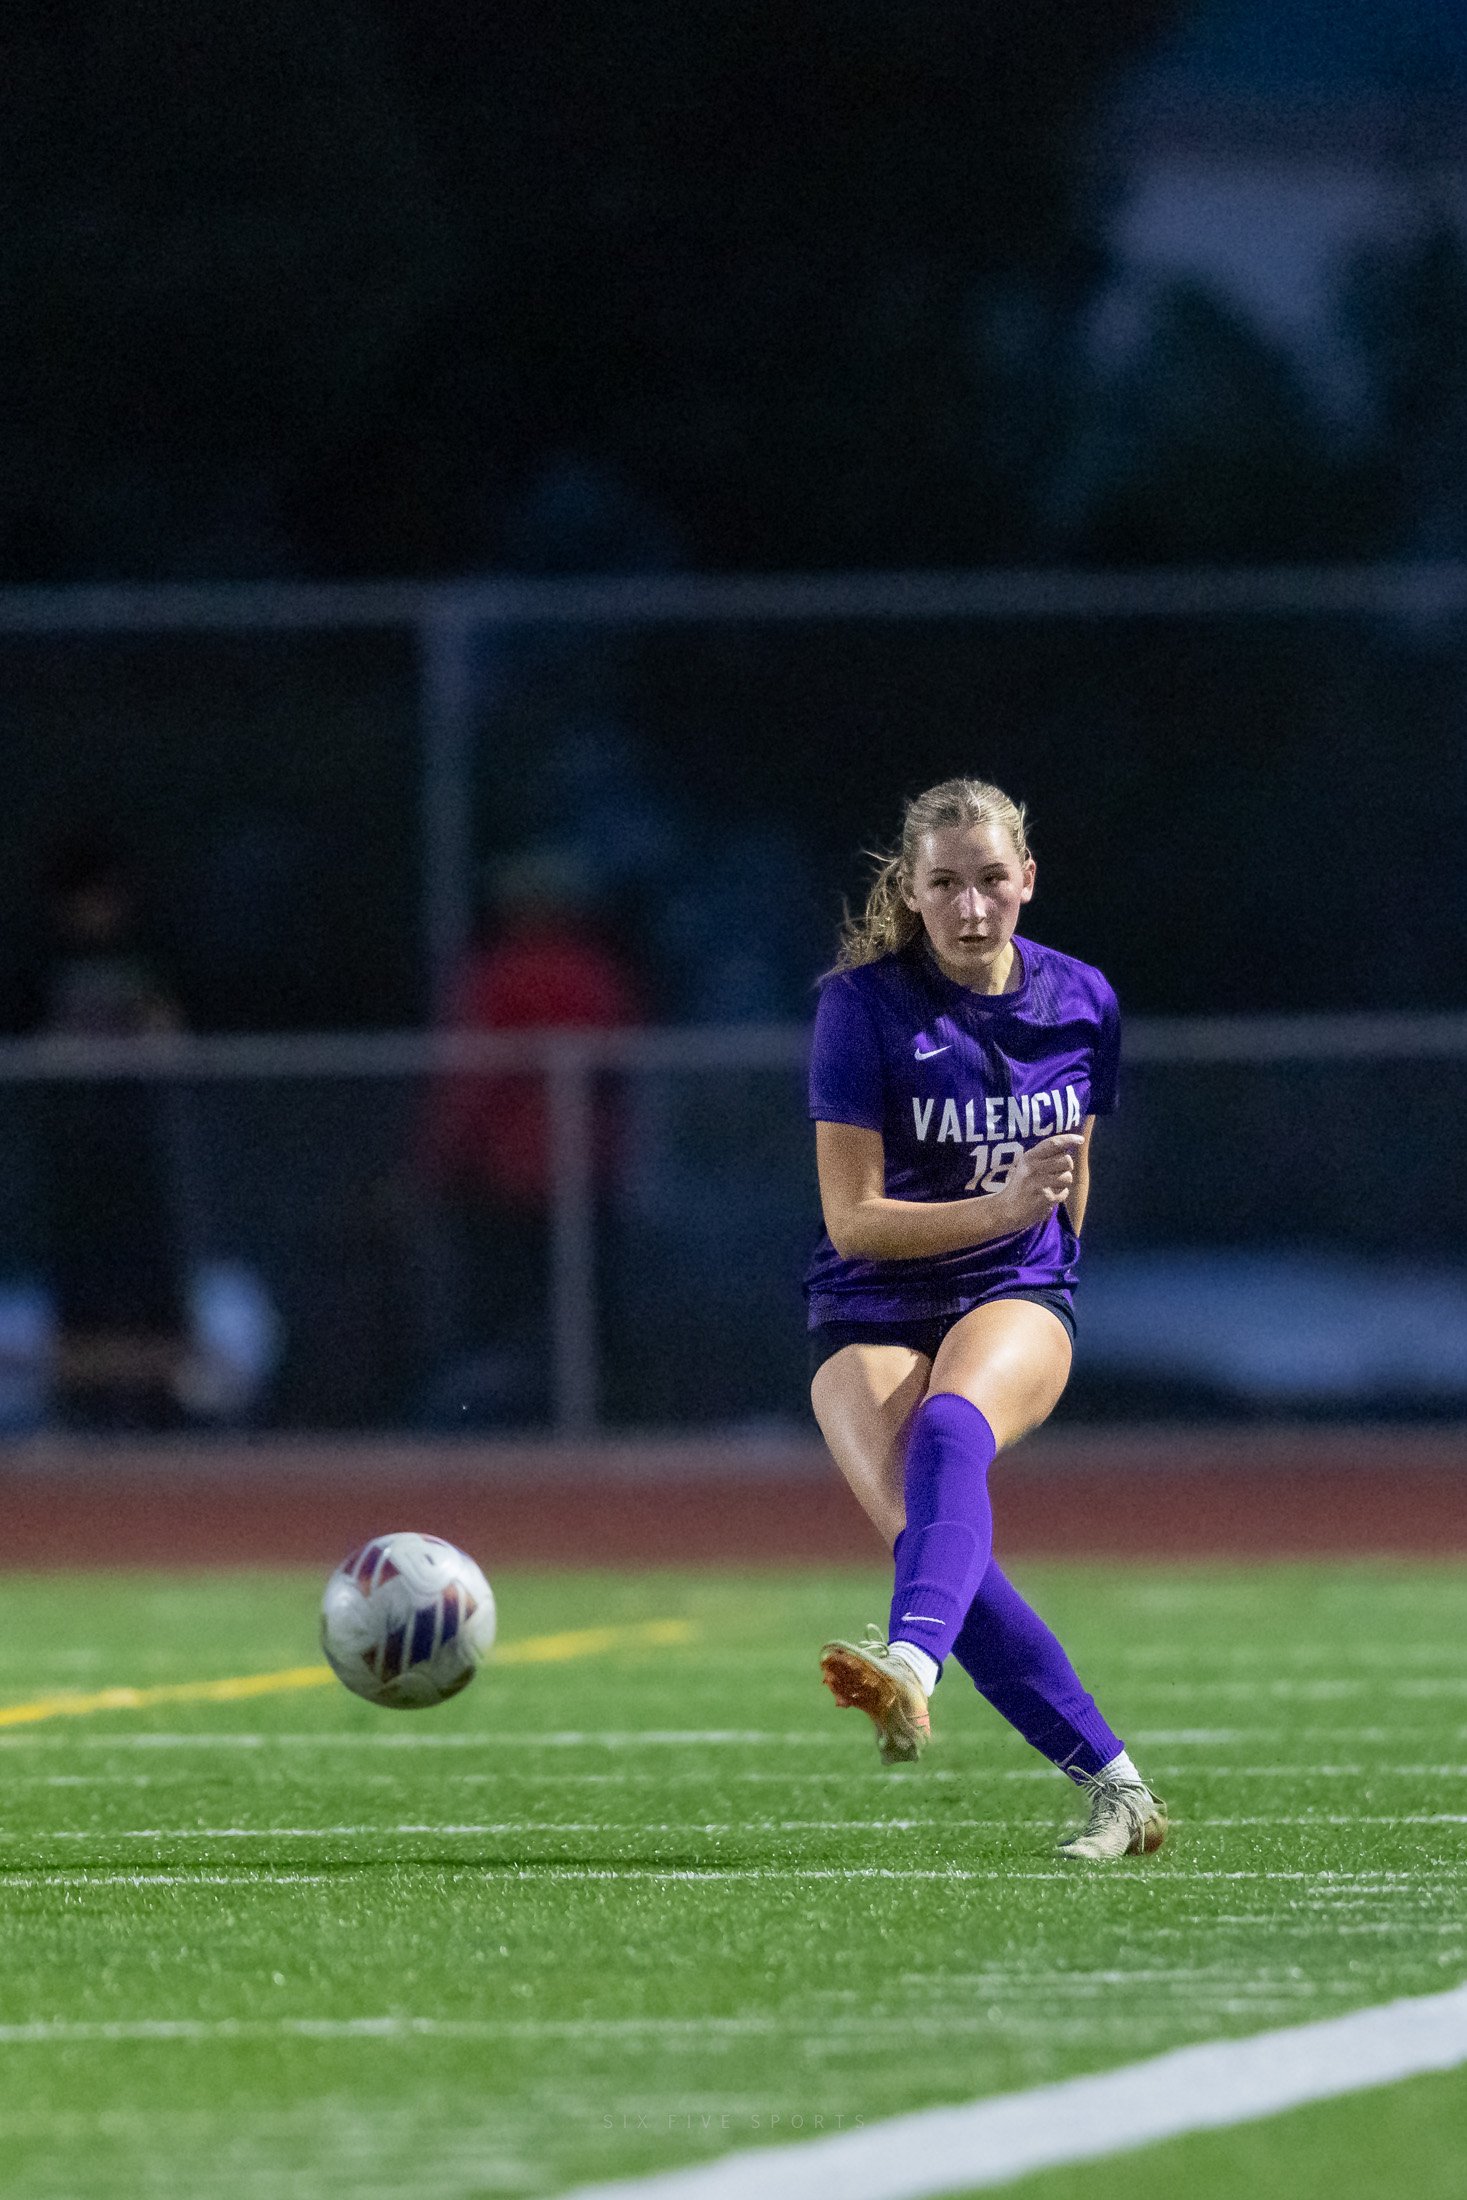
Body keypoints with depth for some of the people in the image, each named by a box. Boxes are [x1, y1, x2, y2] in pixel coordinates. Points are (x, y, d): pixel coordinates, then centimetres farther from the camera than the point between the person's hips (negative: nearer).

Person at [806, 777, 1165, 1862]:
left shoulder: (1081, 1002, 3)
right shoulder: (864, 1003, -9)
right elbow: (854, 1218, -12)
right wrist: (999, 1210, -24)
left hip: (1017, 1297, 1)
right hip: (872, 1314, -1)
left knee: (948, 1427, -35)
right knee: (920, 1526, -27)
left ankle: (912, 1663, -61)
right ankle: (1114, 1785, -20)